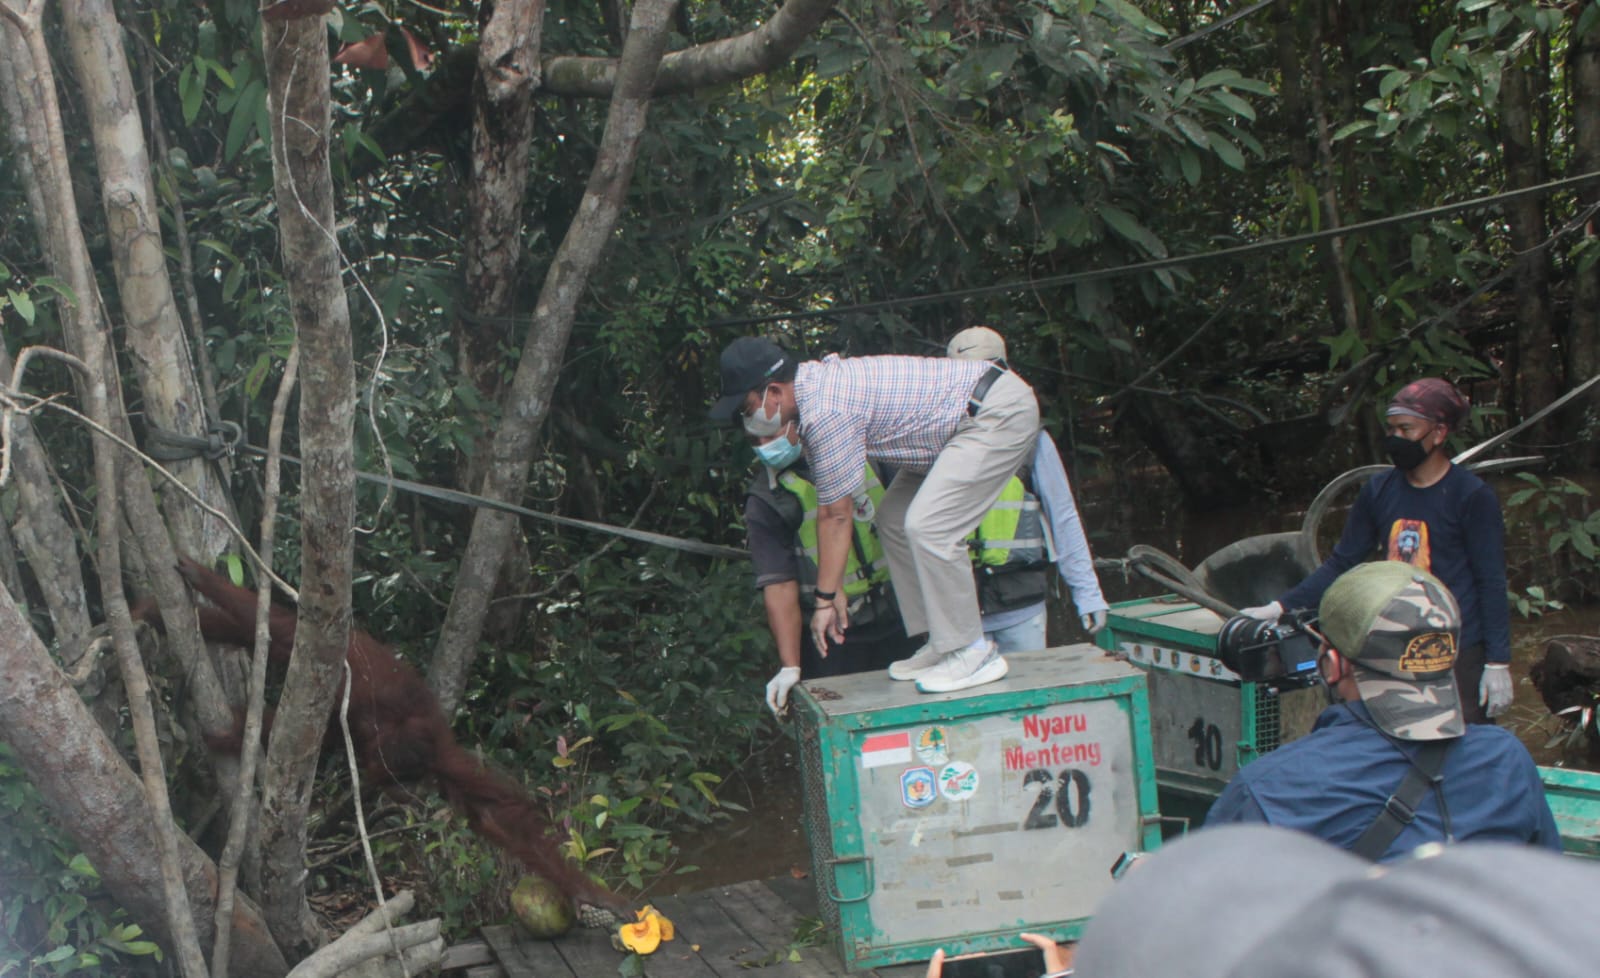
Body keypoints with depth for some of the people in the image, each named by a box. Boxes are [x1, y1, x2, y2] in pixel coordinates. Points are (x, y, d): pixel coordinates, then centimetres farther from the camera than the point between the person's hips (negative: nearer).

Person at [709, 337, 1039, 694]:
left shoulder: (825, 414, -23)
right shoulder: (814, 383, 7)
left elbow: (837, 515, -16)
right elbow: (829, 509, 11)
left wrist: (826, 599, -8)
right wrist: (833, 591, 13)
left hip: (1001, 414, -11)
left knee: (927, 526, -19)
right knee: (893, 519, 10)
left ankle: (973, 653, -8)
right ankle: (942, 644, 13)